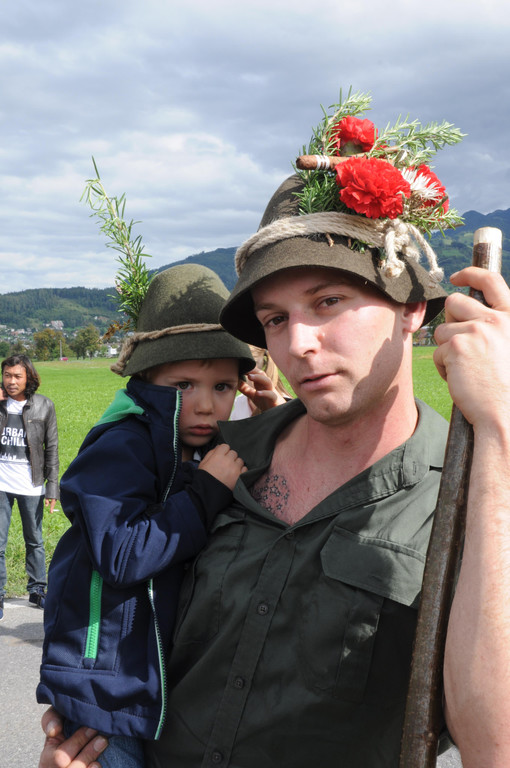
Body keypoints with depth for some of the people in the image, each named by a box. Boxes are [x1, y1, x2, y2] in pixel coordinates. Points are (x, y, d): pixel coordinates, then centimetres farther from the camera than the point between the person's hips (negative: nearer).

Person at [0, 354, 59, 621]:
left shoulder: (44, 406, -2)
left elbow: (52, 449, 2)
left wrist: (52, 487, -1)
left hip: (31, 485, 0)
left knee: (35, 541, 13)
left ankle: (37, 590, 27)